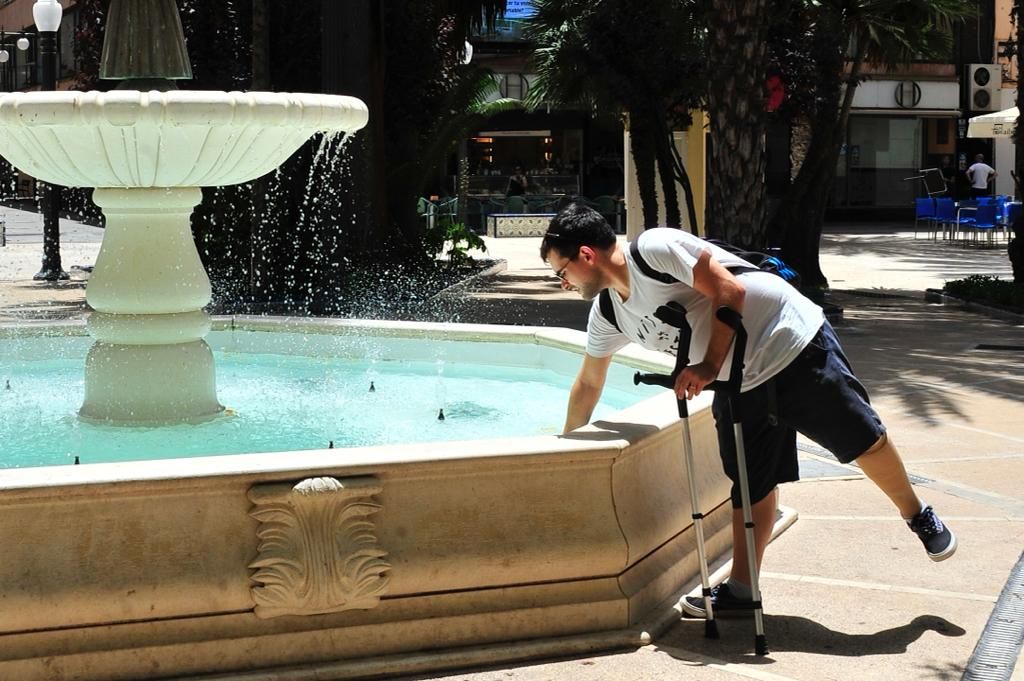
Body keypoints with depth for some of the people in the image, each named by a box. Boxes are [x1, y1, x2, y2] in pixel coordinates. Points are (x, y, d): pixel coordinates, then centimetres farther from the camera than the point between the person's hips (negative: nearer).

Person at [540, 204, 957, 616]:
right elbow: (588, 385, 18)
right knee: (751, 486, 6)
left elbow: (729, 291, -23)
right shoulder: (607, 314, 5)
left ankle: (919, 518, 23)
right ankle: (741, 589, 12)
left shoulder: (654, 248, -21)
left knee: (862, 441, 1)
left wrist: (709, 366, -24)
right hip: (740, 385, 7)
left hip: (792, 343, -7)